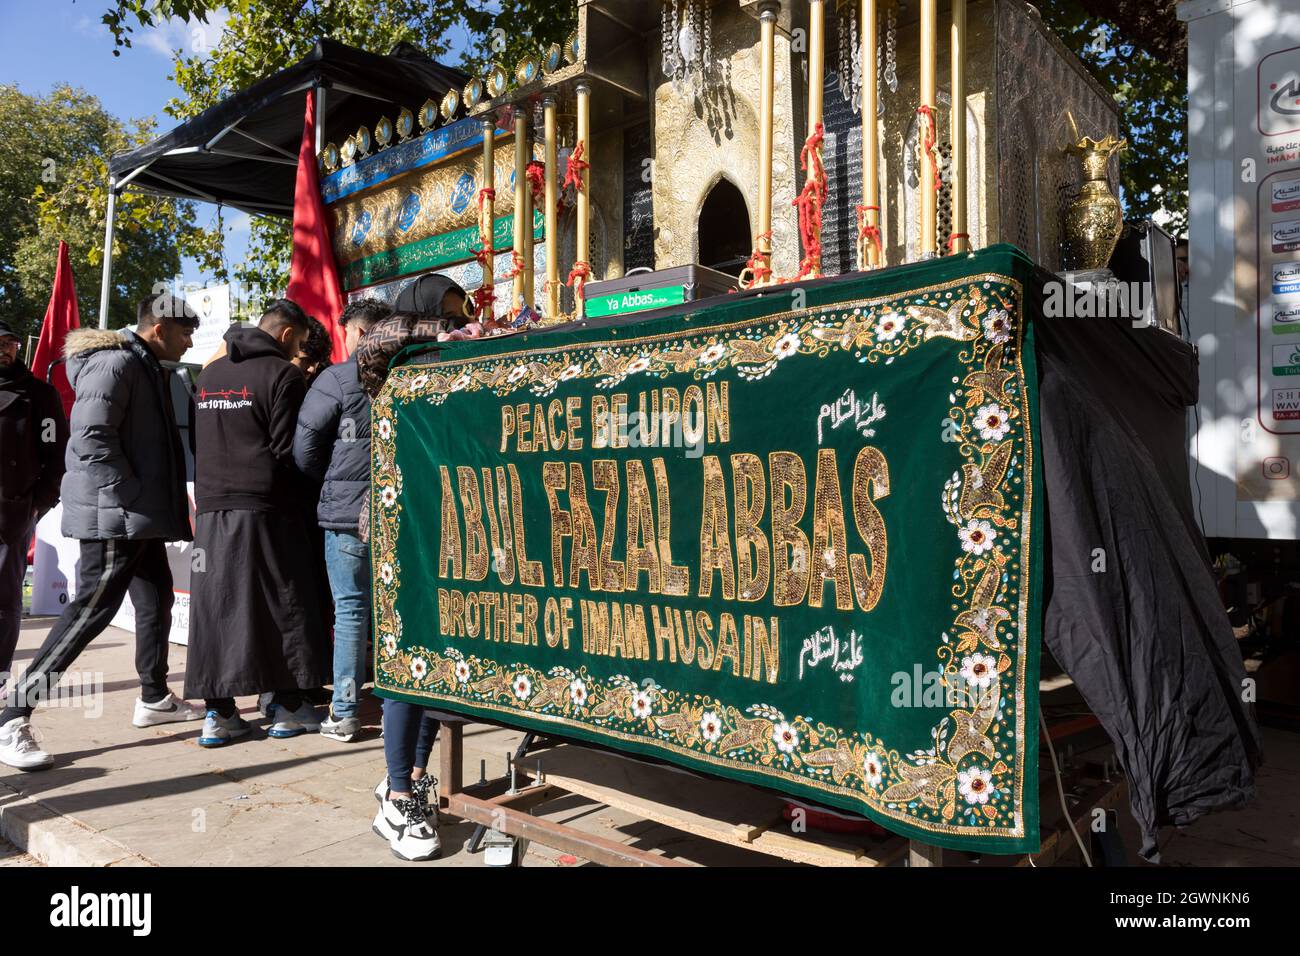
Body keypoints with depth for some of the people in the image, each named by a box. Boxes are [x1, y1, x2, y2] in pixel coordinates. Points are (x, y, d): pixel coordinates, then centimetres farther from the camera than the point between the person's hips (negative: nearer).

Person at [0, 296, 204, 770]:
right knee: (91, 609, -9)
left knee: (156, 601, 16)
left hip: (139, 517, 10)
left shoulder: (147, 368, 17)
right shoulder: (116, 362, -14)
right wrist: (134, 494, -19)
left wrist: (154, 504, 15)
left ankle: (154, 699, 30)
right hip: (114, 513, -10)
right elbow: (91, 435, -24)